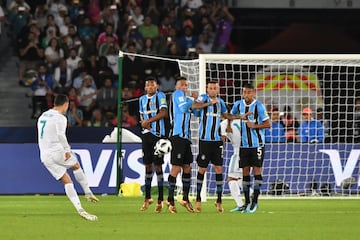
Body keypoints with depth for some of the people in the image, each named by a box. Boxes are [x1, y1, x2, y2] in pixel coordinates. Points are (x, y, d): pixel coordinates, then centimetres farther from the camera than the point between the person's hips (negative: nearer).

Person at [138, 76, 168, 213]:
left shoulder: (160, 96, -4)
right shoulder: (142, 99, 15)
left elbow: (164, 112, -16)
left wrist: (149, 120, -14)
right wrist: (143, 123, -2)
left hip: (158, 134, -6)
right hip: (146, 134, 6)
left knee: (158, 165, -6)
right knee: (147, 165, 8)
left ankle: (160, 199, -2)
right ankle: (147, 198, 16)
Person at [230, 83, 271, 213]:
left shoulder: (258, 106, -10)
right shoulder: (238, 104, 5)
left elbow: (268, 124, -10)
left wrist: (254, 125, -18)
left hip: (257, 144, -5)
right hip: (244, 144, 5)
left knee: (257, 170, -5)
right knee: (245, 171, 5)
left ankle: (255, 201, -1)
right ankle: (247, 201, 10)